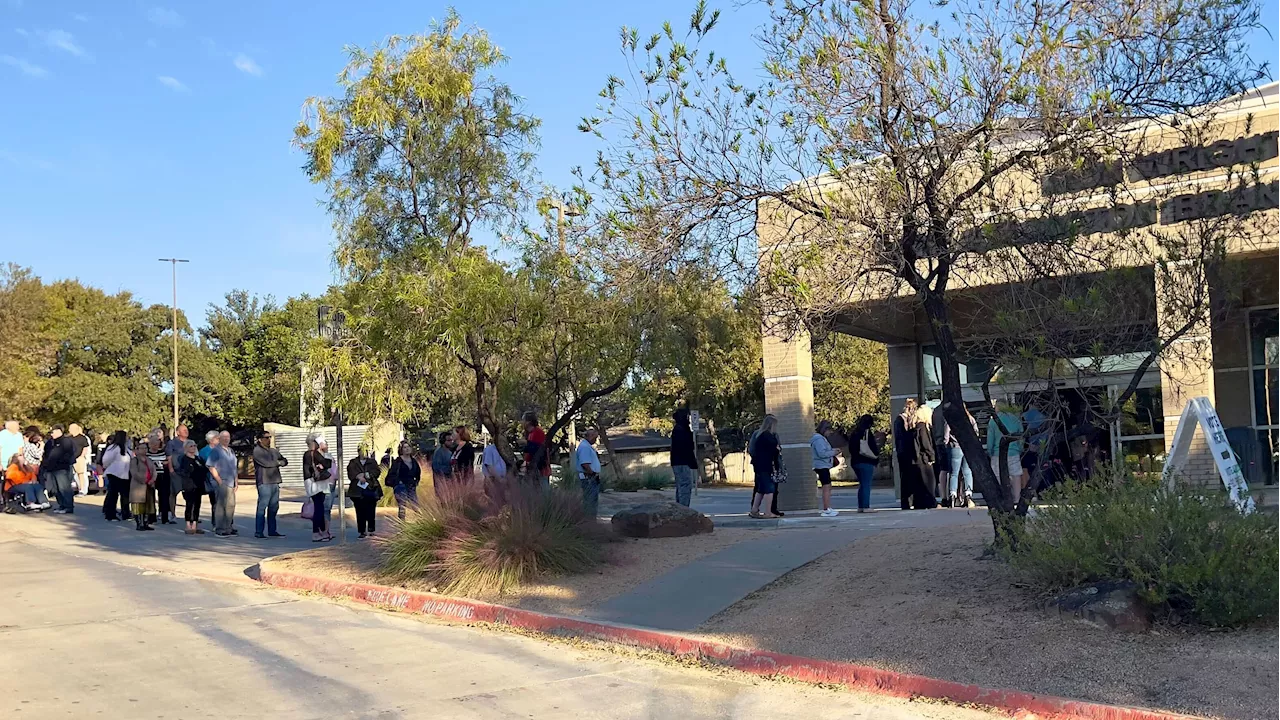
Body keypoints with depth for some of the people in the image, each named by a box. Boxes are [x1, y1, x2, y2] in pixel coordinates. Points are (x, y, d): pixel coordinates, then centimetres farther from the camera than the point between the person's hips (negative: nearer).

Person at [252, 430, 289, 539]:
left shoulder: (274, 451, 20)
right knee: (262, 507, -8)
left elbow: (285, 461, 20)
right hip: (264, 483, -7)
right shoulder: (257, 451, -3)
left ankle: (272, 531, 16)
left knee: (274, 507, 10)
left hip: (275, 482, 7)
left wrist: (280, 462, -3)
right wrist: (278, 462, 1)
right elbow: (265, 463, -15)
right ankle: (259, 532, -6)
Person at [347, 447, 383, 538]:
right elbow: (351, 472, -5)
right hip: (358, 490, 0)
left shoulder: (372, 462, 14)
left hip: (371, 489, 0)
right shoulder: (353, 462, 13)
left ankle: (371, 530, 7)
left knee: (371, 511, -2)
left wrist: (366, 475, -15)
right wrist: (358, 476, -21)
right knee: (360, 512, -1)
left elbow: (377, 471, -2)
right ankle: (362, 531, 4)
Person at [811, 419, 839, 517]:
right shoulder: (819, 439, -15)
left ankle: (827, 508, 19)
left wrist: (832, 450, 11)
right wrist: (833, 452, -14)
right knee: (826, 487, -11)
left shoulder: (821, 438, 18)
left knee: (828, 487, 14)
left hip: (824, 466, 11)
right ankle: (826, 510, -12)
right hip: (822, 466, -11)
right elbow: (822, 453, -22)